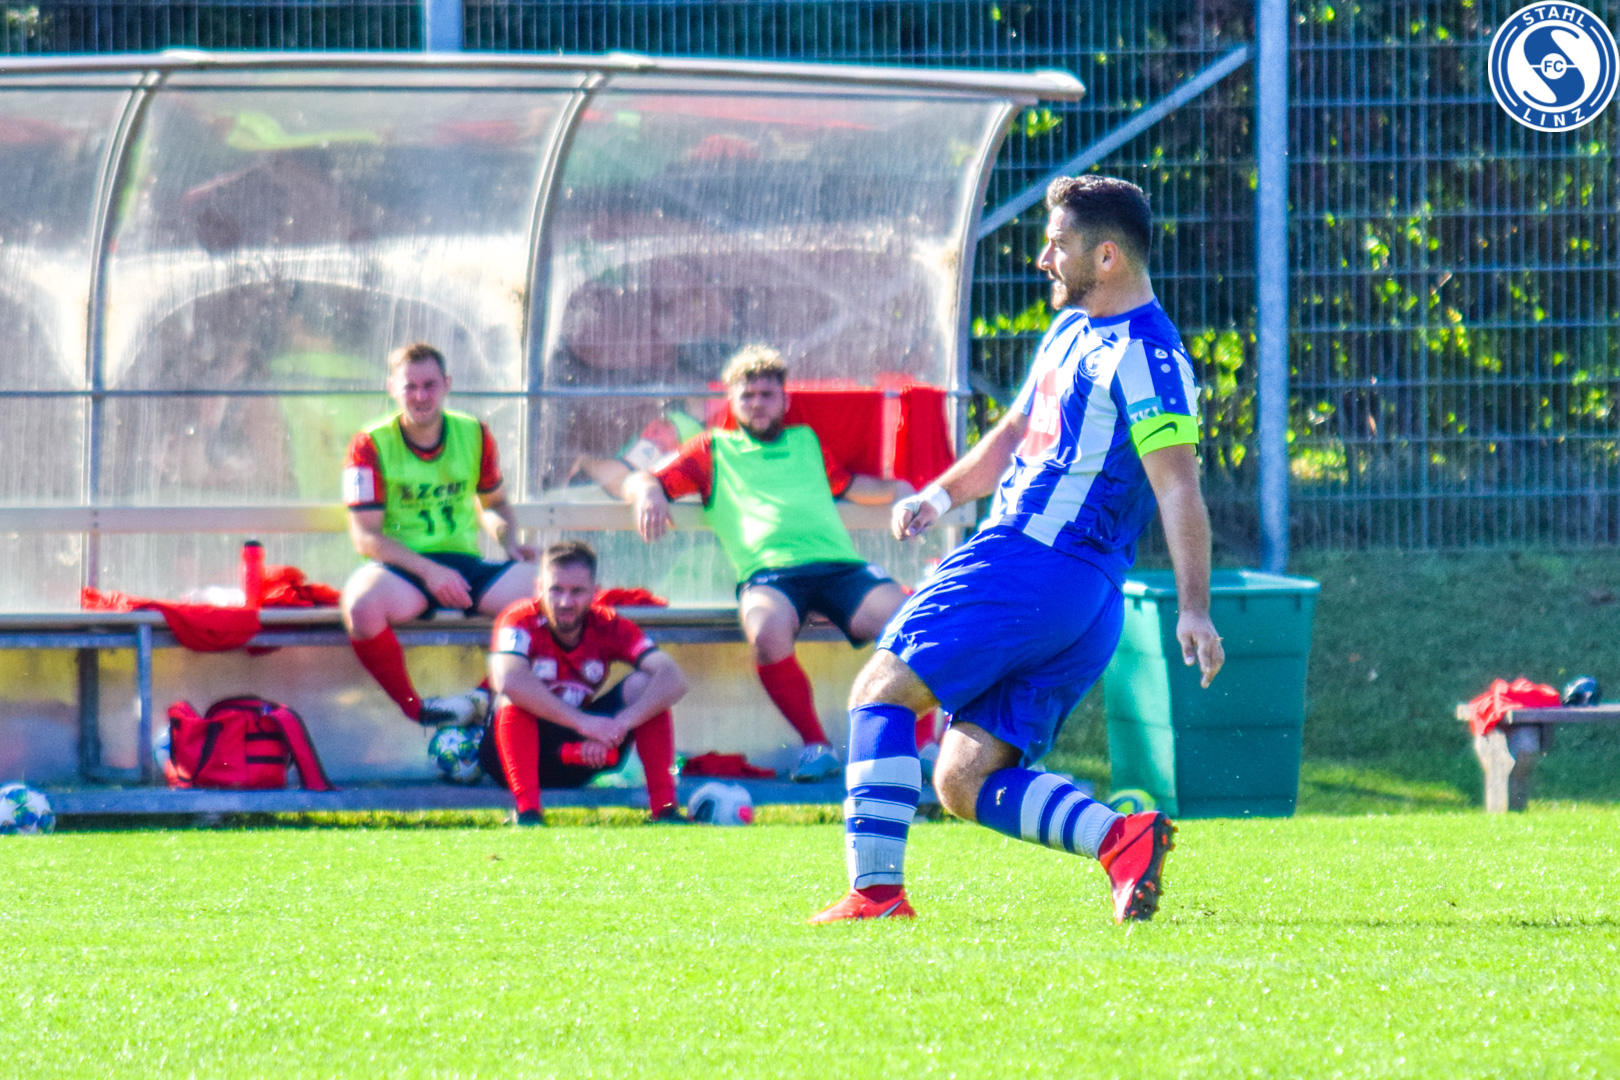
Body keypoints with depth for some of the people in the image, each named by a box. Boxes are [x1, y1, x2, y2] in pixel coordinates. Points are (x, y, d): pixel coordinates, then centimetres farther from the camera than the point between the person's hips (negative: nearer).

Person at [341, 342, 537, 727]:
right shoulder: (372, 445, -2)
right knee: (362, 604, -40)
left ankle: (490, 696, -9)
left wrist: (510, 542, 3)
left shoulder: (474, 435, 9)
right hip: (399, 569, -3)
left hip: (463, 562, 3)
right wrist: (428, 570, -19)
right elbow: (366, 535, -7)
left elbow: (494, 503, 26)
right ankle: (416, 709, -22)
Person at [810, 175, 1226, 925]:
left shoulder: (1142, 355, -12)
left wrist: (1193, 609, -26)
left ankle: (876, 887, -11)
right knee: (964, 782, 3)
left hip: (1037, 562, -10)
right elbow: (1014, 435, 31)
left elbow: (1178, 486, -19)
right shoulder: (1071, 331, 19)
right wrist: (941, 494, 16)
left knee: (881, 689, -7)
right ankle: (1120, 838, -10)